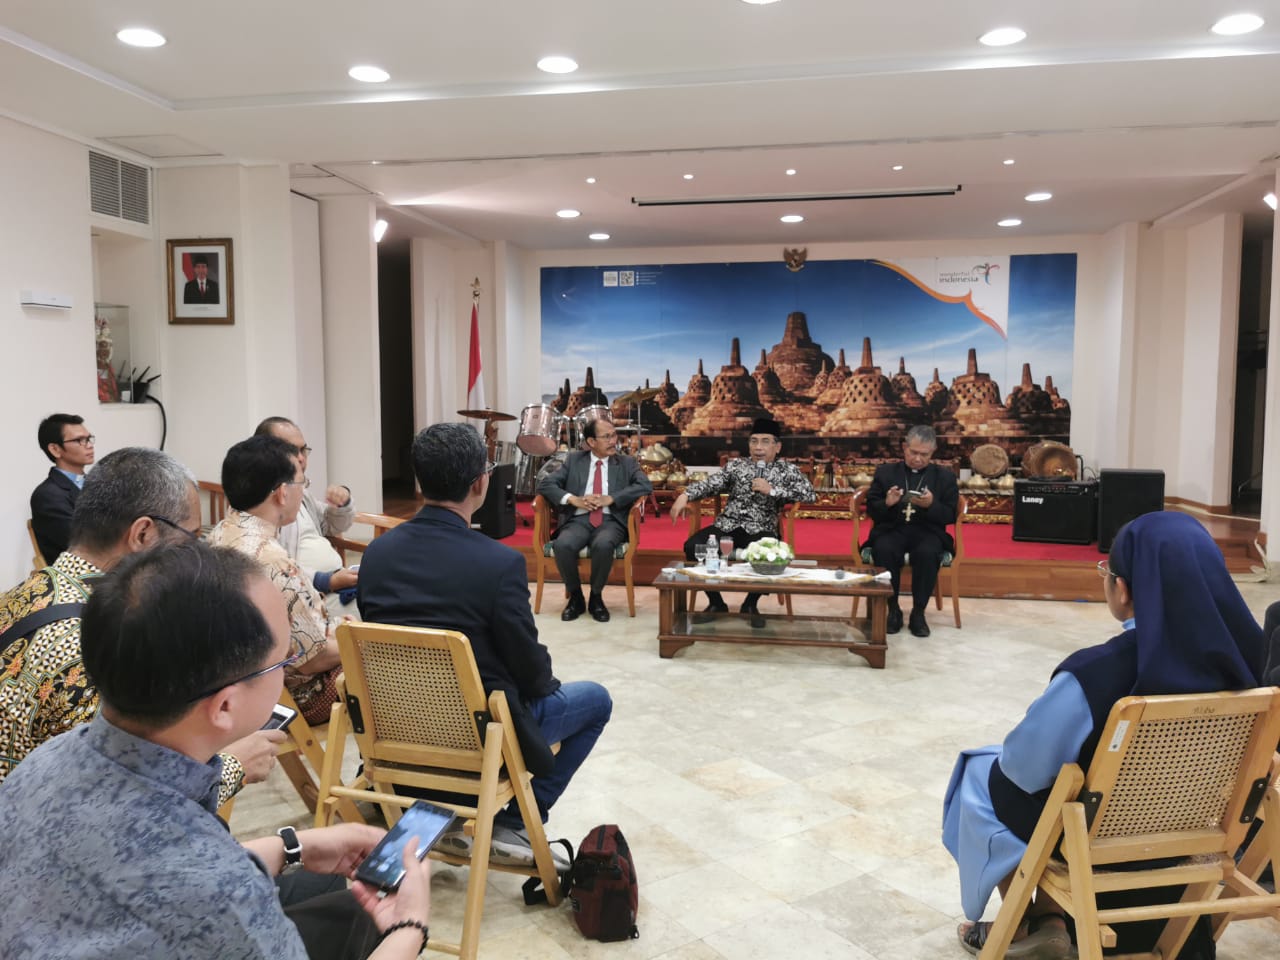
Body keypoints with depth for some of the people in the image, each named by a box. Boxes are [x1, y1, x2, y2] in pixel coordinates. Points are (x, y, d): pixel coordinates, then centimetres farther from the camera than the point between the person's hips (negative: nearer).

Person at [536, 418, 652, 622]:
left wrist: (610, 498, -13)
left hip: (610, 521, -1)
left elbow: (645, 486, -4)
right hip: (578, 520, 1)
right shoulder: (574, 460, 15)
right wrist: (574, 499, -11)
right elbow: (545, 484, 6)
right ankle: (575, 597, -7)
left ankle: (596, 598, -11)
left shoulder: (627, 463, 14)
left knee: (603, 545, -36)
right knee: (563, 545, -32)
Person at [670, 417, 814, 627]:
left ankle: (750, 604, -3)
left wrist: (772, 490, -14)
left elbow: (809, 495, -7)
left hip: (760, 531, -2)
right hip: (727, 526, 2)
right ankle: (716, 603, -1)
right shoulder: (736, 465, 13)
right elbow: (711, 483, 2)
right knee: (693, 546, -22)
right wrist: (685, 495, -17)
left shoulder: (788, 470, 7)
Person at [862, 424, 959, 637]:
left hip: (927, 531, 0)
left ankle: (918, 613, -16)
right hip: (892, 529, 0)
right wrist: (887, 503, -15)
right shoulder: (885, 472, 12)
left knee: (927, 553, -35)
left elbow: (950, 516, 4)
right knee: (883, 550, -34)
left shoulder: (945, 477, 11)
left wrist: (931, 505, -17)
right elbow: (871, 510, 8)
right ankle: (892, 610, -16)